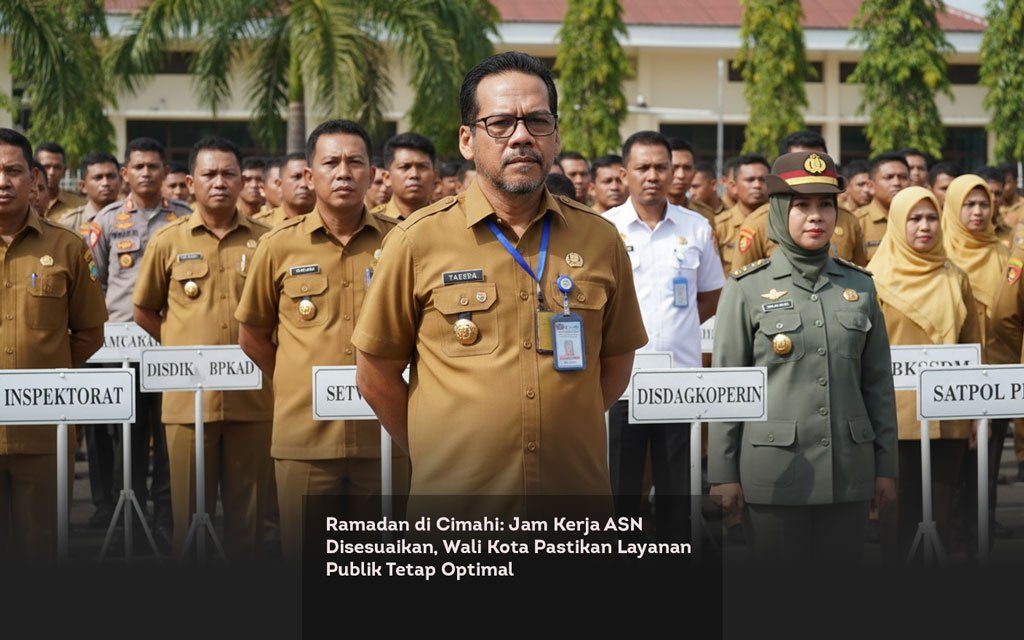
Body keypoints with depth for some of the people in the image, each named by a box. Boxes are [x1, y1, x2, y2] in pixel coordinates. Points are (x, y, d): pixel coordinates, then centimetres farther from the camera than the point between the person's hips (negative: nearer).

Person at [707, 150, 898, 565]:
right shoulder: (747, 289, -1)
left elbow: (879, 383, 11)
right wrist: (723, 473, -3)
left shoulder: (859, 285, 9)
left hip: (849, 470, 3)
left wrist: (886, 466, 8)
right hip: (776, 470, -3)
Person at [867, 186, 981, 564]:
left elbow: (972, 343, 13)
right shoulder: (877, 278, 1)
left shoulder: (954, 278, 9)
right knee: (900, 505, 1)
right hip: (897, 411, -3)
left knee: (944, 507, 5)